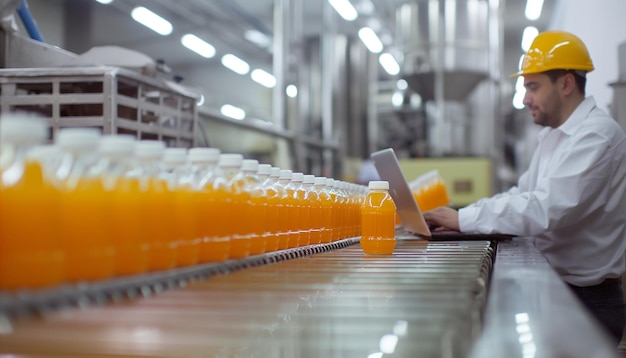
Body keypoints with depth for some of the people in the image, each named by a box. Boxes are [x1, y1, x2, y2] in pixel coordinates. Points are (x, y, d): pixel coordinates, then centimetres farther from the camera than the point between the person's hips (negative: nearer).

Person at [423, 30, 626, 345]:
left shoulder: (596, 136, -18)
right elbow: (522, 194, 12)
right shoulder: (551, 136, 13)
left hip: (588, 300, -8)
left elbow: (546, 210, -28)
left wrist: (463, 218, -23)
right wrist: (457, 219, -2)